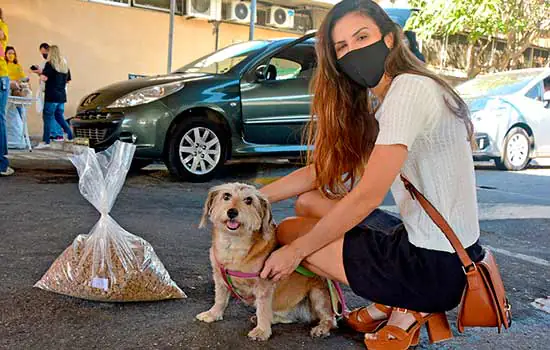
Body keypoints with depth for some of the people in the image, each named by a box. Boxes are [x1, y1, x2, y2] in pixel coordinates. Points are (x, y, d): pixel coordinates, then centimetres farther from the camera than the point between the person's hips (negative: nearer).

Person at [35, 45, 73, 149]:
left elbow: (44, 78, -17)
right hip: (62, 96, 6)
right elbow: (68, 80, 19)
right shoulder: (65, 65, 11)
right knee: (60, 117, 17)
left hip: (51, 96, -6)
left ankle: (46, 141, -3)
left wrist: (40, 72, 2)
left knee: (48, 117, -3)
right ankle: (70, 136, 10)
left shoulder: (50, 64, -8)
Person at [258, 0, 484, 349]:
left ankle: (408, 308, 2)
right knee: (308, 203, 13)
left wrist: (295, 250, -11)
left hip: (436, 267, -9)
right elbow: (320, 170, 12)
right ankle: (392, 302, 9)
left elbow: (367, 197, -22)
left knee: (288, 232, 0)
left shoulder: (410, 88, -19)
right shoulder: (379, 106, 11)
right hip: (423, 244, 9)